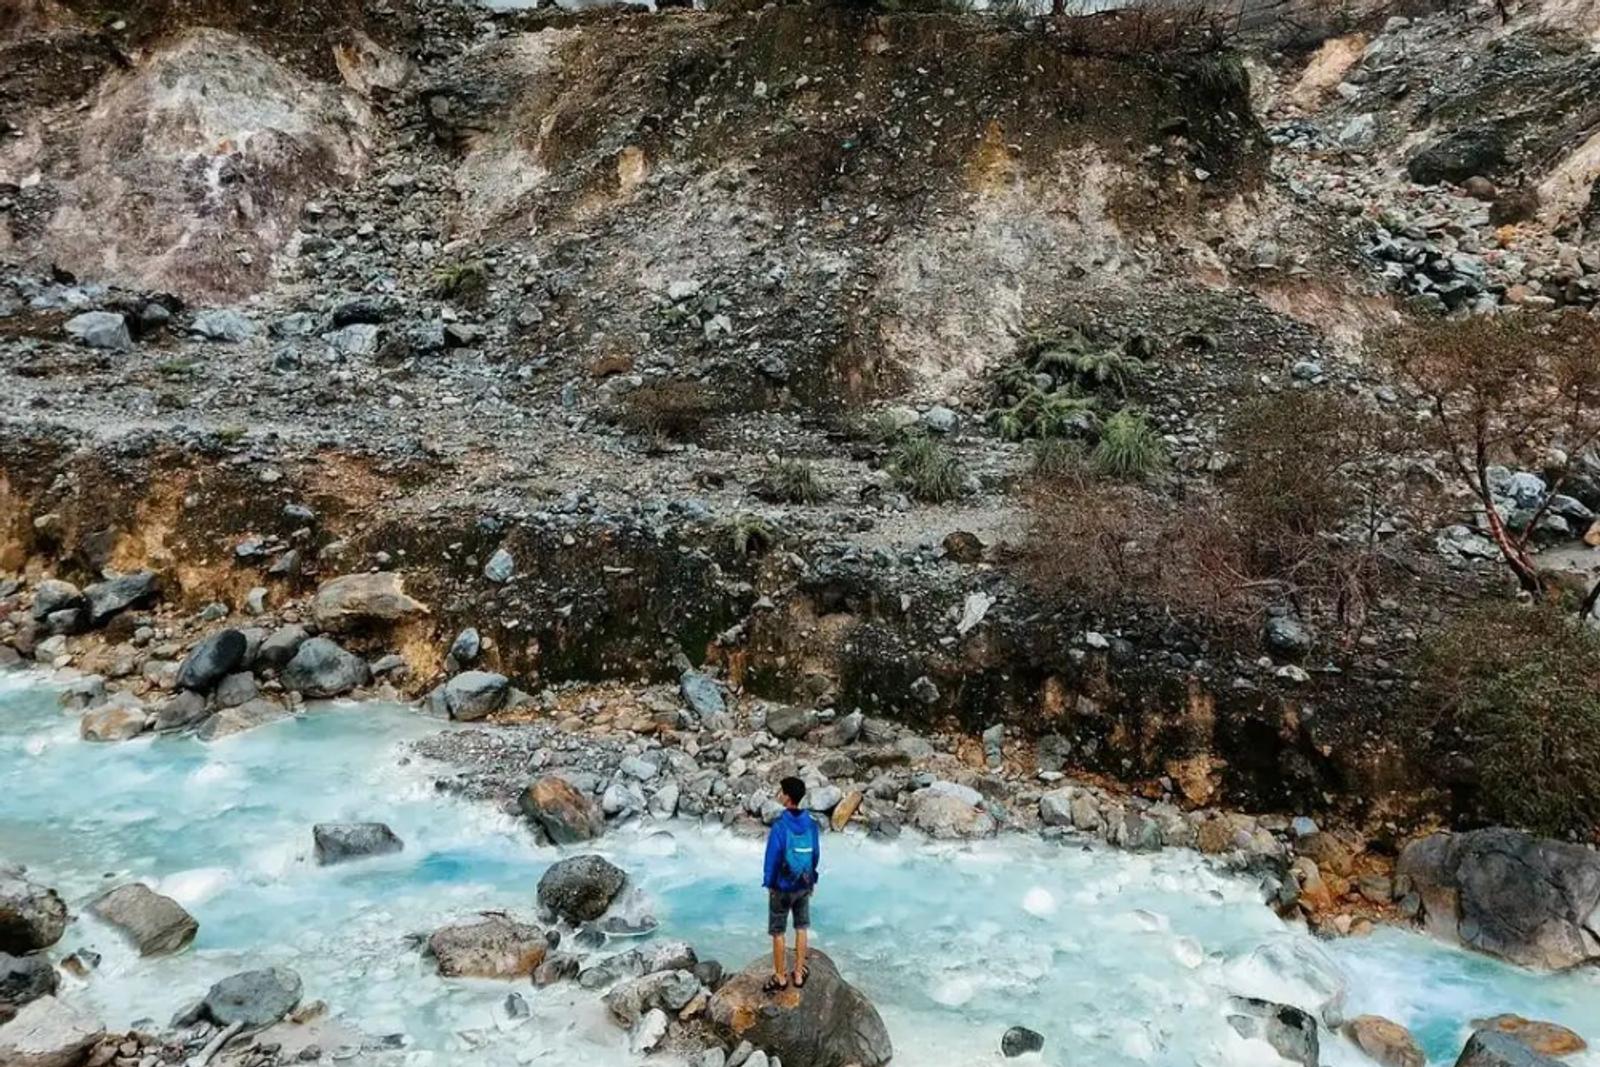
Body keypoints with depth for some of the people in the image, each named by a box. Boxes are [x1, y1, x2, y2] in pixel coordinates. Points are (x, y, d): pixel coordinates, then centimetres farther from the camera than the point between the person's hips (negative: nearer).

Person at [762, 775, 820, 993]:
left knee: (778, 932, 10)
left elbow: (772, 858, -16)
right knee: (802, 928, 16)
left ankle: (780, 977, 19)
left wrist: (769, 883, -3)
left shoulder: (780, 826, -22)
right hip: (804, 884, 5)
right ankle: (799, 974, 24)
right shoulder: (810, 823, -6)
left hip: (783, 886, -5)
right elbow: (816, 854, 3)